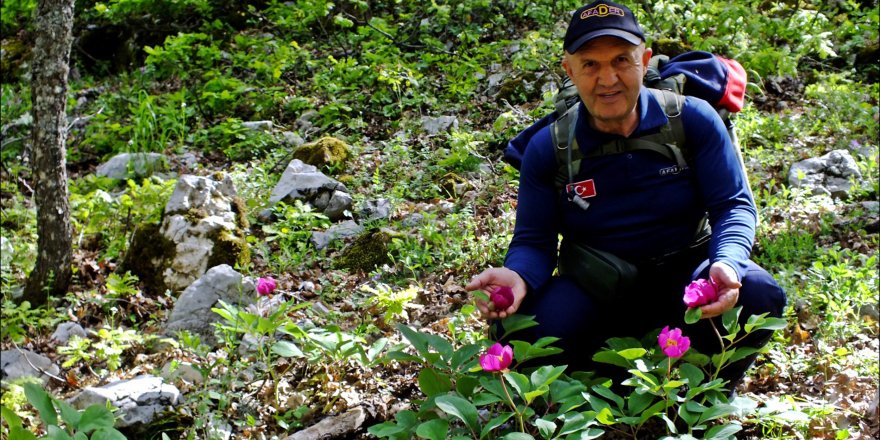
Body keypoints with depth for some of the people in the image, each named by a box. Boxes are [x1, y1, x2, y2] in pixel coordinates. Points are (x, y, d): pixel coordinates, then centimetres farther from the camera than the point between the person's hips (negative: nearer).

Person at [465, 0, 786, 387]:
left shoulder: (693, 119, -10)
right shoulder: (547, 148, -7)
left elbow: (734, 205, -9)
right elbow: (533, 240, -5)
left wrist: (727, 264, -32)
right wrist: (518, 276, -31)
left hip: (684, 269, 0)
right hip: (597, 289, 0)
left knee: (757, 294, -30)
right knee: (521, 330, -28)